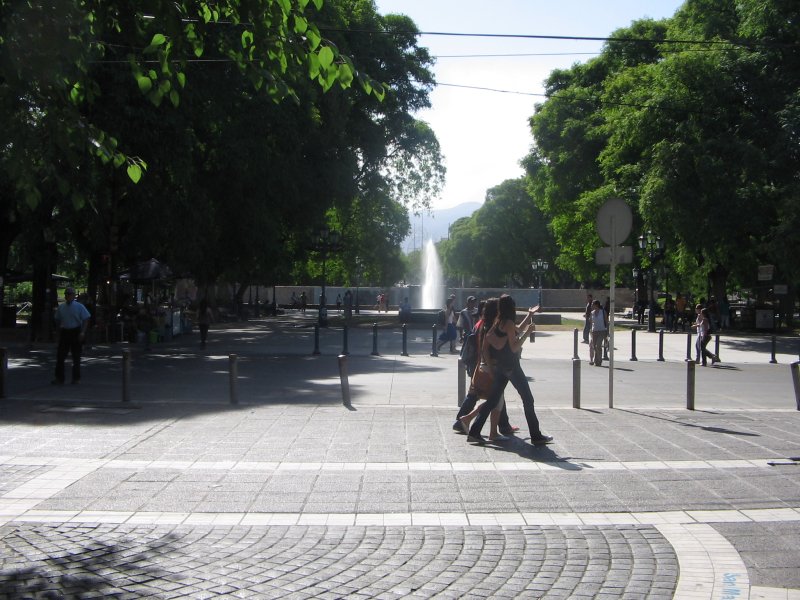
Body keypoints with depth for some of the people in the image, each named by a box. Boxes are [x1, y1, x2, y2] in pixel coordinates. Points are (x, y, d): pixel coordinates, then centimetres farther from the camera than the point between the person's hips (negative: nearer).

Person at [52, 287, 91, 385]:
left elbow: (86, 319, -6)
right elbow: (57, 320, 17)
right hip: (64, 332, 3)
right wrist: (59, 331, 10)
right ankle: (59, 378, 3)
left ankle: (76, 378, 16)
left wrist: (83, 332, -15)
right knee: (60, 355, -2)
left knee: (76, 356, 6)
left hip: (75, 332, -3)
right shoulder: (61, 307, 7)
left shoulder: (79, 307, -4)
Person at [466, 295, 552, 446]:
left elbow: (518, 330, 28)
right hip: (512, 366, -9)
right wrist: (527, 333, -15)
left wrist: (529, 315, 29)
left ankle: (474, 432, 4)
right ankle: (536, 436, 5)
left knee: (493, 400, 9)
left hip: (500, 367, 9)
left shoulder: (498, 322, 12)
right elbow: (514, 348, -17)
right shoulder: (508, 323, -14)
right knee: (528, 400, 1)